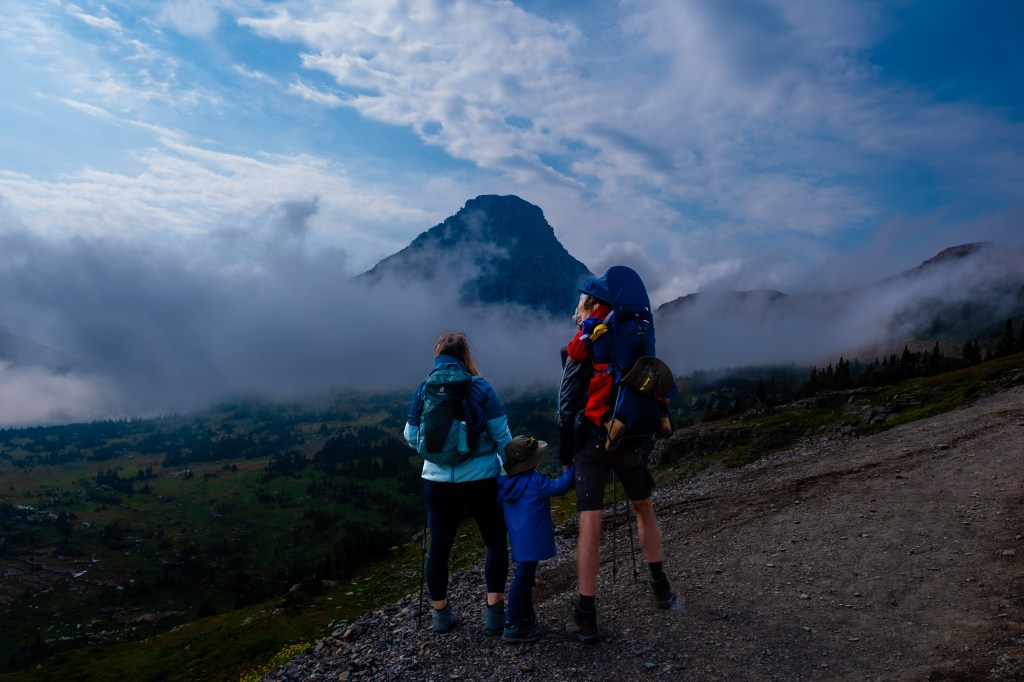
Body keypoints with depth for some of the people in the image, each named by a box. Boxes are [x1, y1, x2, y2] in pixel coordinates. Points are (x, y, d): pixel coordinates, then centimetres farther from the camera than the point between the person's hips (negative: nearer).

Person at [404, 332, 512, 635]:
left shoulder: (423, 390, -2)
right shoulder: (481, 388, -8)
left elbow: (411, 437, 4)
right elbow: (501, 435, -8)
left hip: (439, 482, 2)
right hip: (480, 479, -2)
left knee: (439, 546, 15)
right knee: (496, 542, 15)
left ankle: (441, 613, 26)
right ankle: (494, 611, 11)